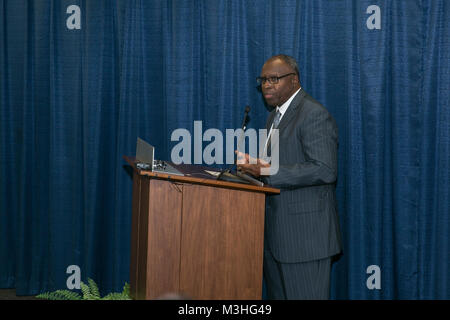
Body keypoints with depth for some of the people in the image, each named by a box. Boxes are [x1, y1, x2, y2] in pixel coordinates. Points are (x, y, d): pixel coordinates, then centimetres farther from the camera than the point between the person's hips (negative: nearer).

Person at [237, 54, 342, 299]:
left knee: (305, 296, -4)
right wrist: (255, 164, 1)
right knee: (277, 295, 14)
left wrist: (269, 171, -24)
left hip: (305, 231, -10)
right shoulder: (276, 115, 17)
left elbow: (325, 170, -23)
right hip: (276, 232, 10)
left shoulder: (315, 116, -13)